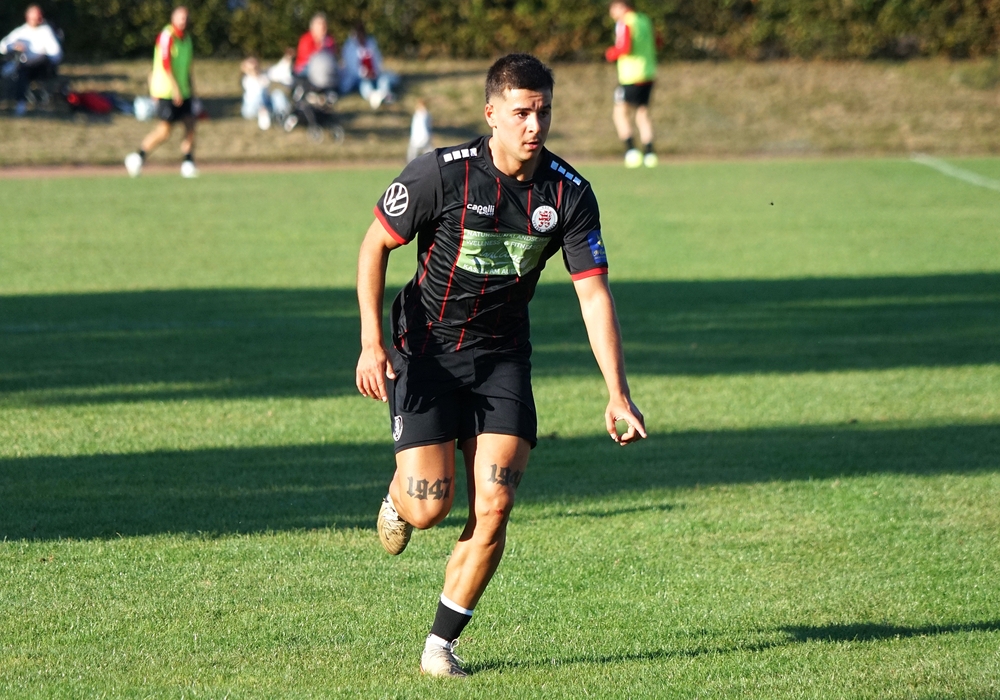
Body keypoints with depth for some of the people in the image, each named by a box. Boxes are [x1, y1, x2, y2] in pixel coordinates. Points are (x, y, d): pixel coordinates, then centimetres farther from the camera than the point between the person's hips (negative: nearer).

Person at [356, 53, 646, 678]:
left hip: (503, 355, 3)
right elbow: (375, 244, -5)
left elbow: (594, 293, -9)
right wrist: (371, 342, -12)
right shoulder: (442, 173, -18)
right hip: (426, 350, -3)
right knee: (431, 507, -11)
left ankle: (442, 643, 5)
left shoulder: (569, 193, -10)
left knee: (495, 503, -10)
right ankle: (399, 497, 29)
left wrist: (619, 393, -17)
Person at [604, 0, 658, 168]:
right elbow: (655, 43, 22)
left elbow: (624, 48, -22)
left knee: (620, 112, 1)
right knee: (642, 113, 11)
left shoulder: (624, 24, -11)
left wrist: (611, 54, -3)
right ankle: (649, 152, 3)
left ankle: (631, 149, -12)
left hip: (630, 76, -7)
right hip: (648, 74, 7)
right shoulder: (645, 21, 13)